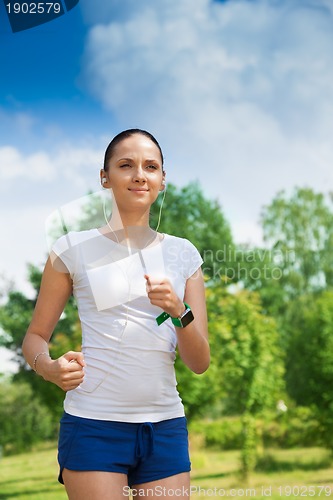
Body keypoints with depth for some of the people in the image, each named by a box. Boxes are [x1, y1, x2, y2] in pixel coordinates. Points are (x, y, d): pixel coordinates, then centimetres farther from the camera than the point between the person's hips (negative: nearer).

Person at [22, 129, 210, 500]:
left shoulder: (183, 254, 8)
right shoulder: (74, 248, 0)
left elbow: (199, 363, 4)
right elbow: (35, 336, 4)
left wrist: (179, 311, -15)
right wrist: (50, 368, -17)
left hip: (166, 427, 3)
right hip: (94, 426, -3)